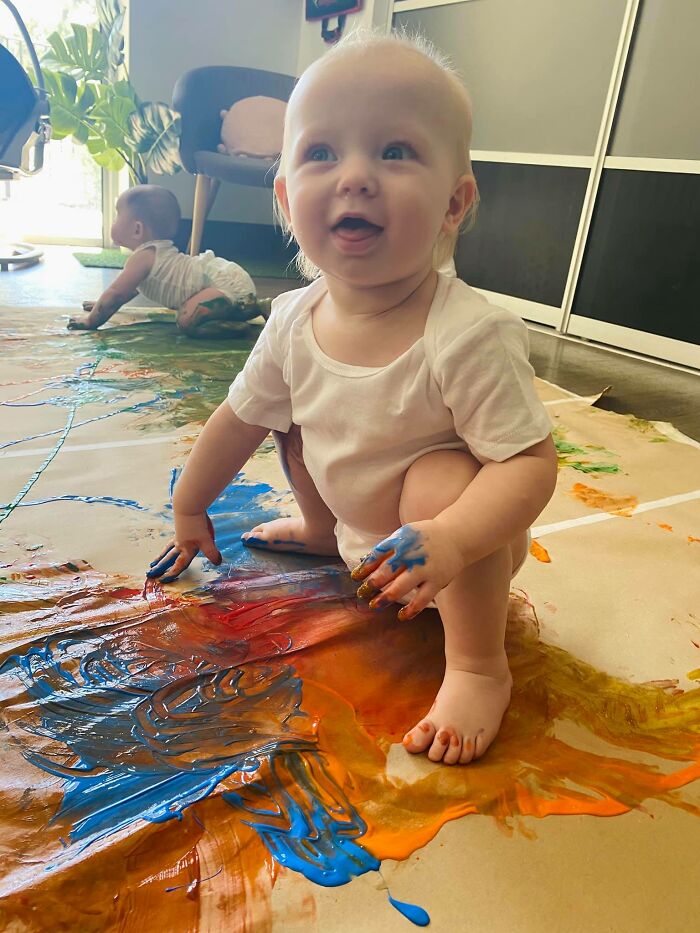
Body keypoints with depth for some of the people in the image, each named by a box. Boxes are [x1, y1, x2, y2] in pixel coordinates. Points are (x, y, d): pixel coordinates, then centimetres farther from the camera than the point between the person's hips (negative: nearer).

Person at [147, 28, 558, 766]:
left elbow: (531, 462, -31)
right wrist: (189, 509, 10)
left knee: (439, 477, -34)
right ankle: (325, 533, 32)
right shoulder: (294, 323, -15)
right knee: (295, 423, 4)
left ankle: (479, 666, -14)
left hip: (469, 545, -5)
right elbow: (240, 418, -1)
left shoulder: (469, 336, -33)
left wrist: (449, 541, -48)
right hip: (365, 534, 6)